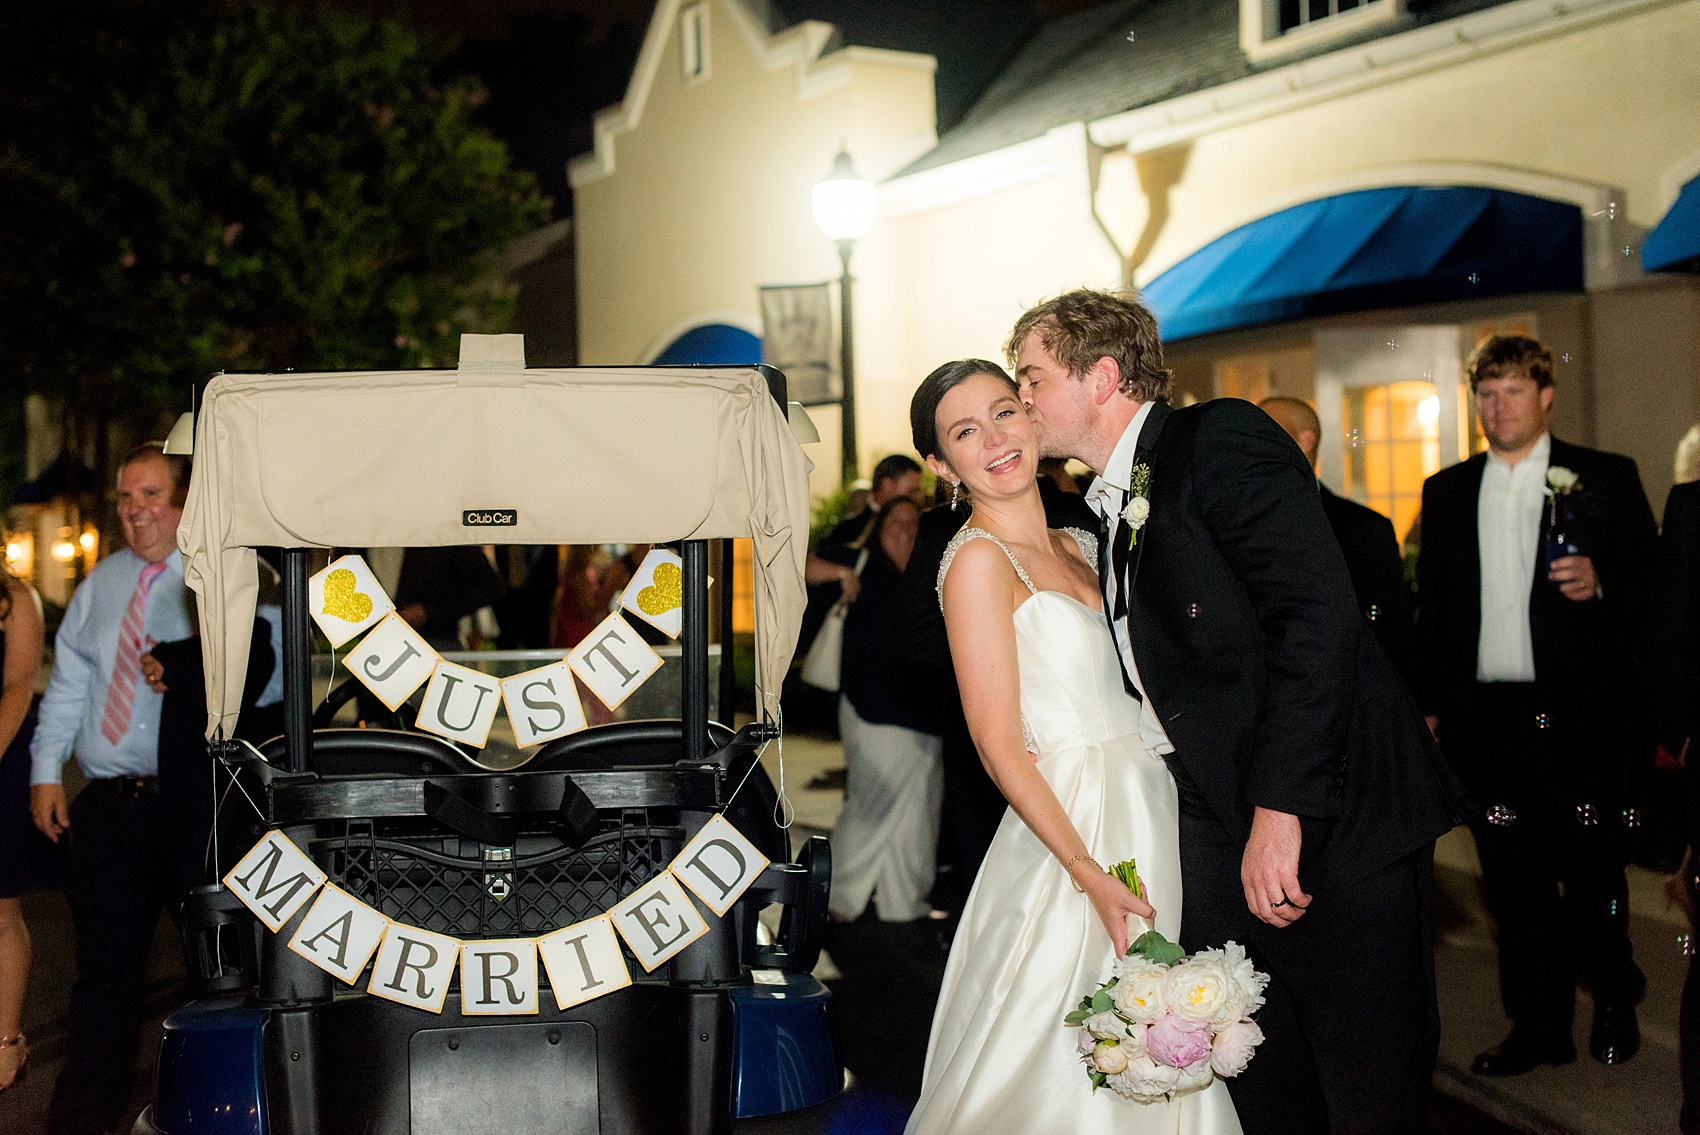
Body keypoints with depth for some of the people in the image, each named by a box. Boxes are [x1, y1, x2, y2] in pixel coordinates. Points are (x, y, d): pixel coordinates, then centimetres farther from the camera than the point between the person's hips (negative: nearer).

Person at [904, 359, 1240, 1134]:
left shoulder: (1083, 546, 12)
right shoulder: (977, 559, -11)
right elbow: (997, 742, -15)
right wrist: (1090, 874, -20)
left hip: (1150, 816, 7)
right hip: (1073, 828, -7)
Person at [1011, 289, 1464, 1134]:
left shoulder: (1219, 439, -9)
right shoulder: (1107, 509, 17)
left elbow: (1318, 614, -22)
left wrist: (1280, 810, -24)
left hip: (1334, 823, -8)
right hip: (1225, 841, 8)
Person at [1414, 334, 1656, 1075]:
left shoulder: (1605, 480, 3)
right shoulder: (1447, 493, 13)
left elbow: (1653, 582, 2)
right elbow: (1432, 609, 14)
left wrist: (1601, 583, -18)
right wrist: (1429, 705, 10)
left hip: (1578, 713, -3)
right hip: (1484, 715, 3)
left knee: (1591, 866, 5)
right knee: (1512, 875, 6)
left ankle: (1613, 1003, 27)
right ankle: (1540, 1024, 17)